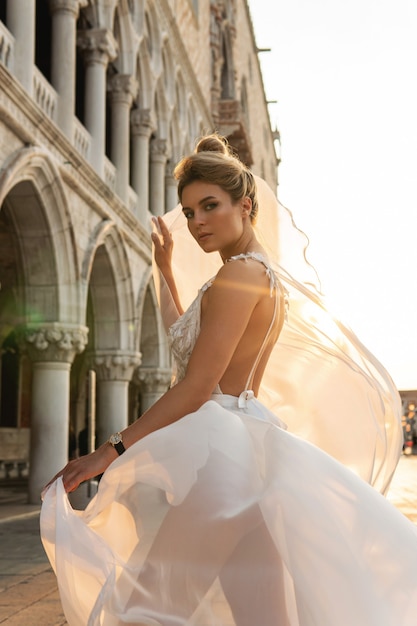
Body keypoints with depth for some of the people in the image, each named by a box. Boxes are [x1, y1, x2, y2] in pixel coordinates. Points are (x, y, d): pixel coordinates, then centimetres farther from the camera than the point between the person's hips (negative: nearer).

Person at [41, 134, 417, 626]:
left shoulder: (240, 274, -14)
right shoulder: (264, 273, 17)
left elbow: (195, 389, -20)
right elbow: (185, 339, 32)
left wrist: (112, 451, -18)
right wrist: (165, 269, 33)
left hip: (217, 446, -10)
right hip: (240, 435, 10)